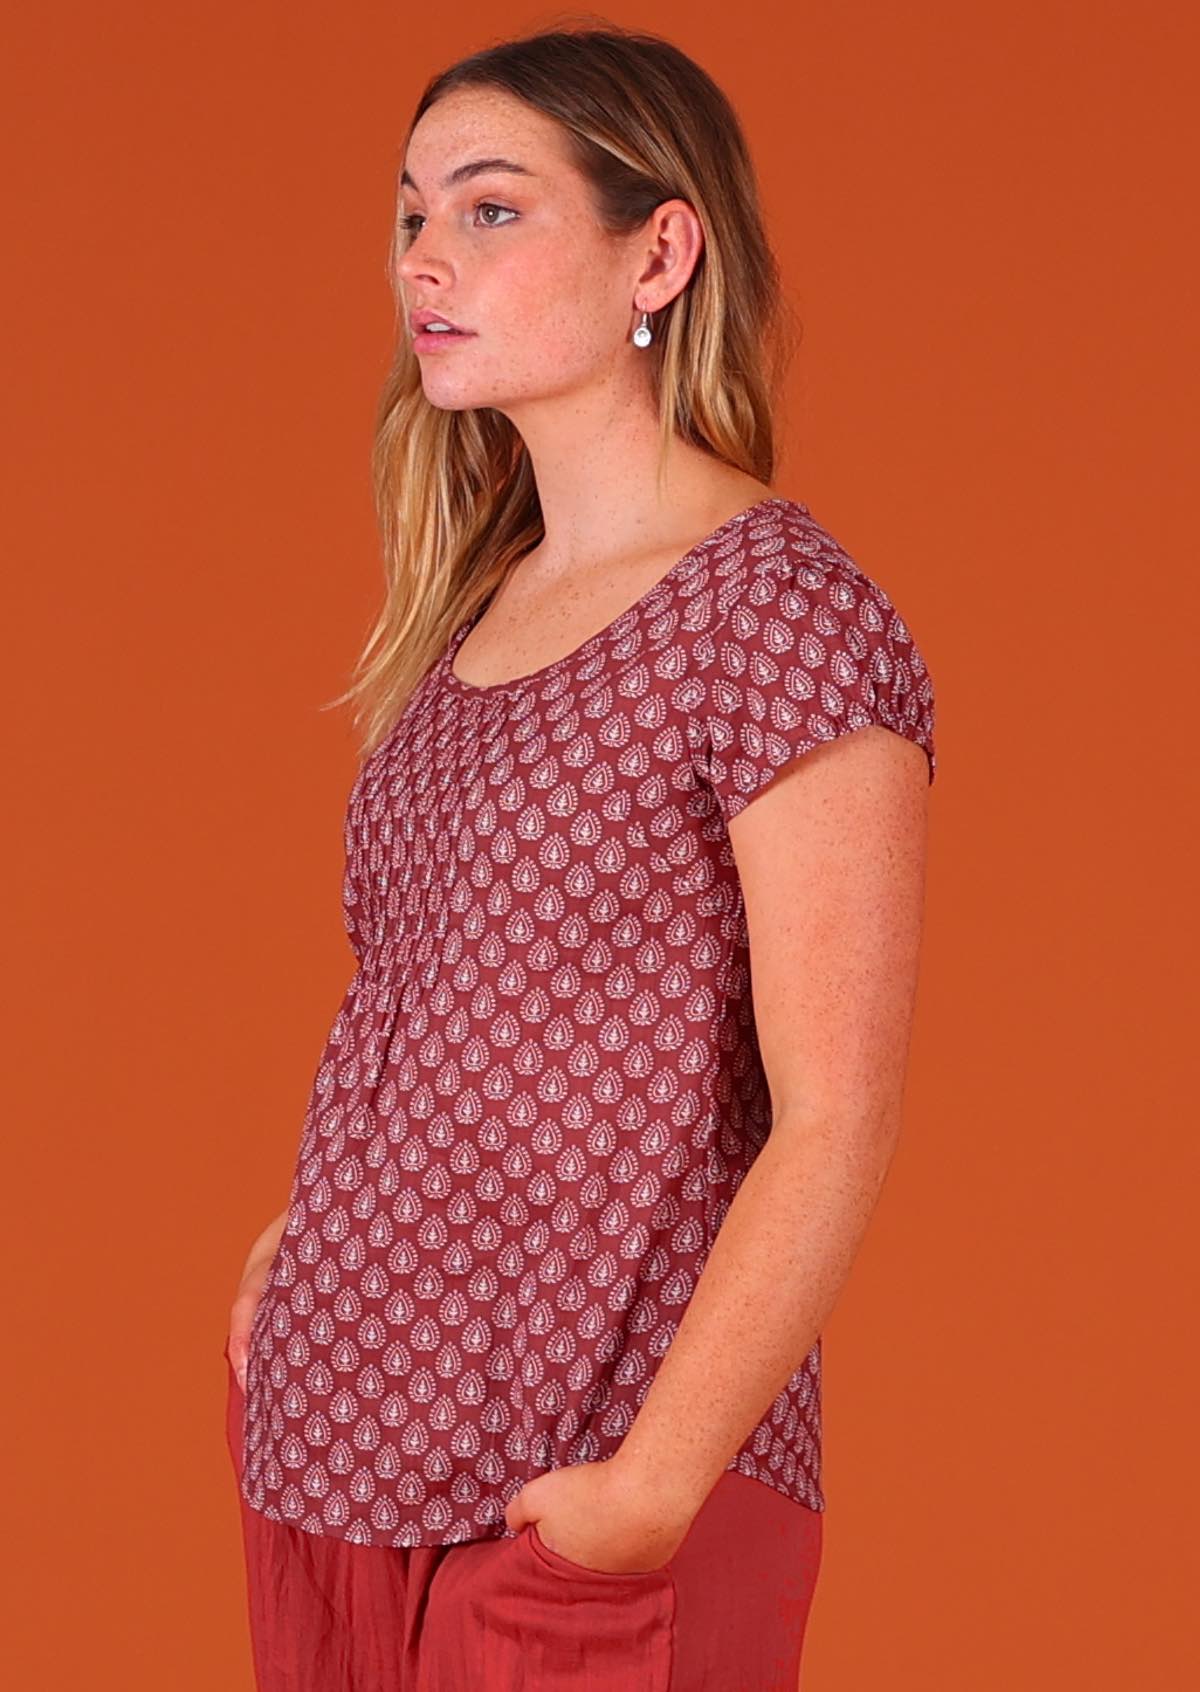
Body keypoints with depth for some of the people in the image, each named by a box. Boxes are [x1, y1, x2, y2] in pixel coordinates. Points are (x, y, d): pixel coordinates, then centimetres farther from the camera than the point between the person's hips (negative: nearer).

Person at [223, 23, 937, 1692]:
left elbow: (833, 1129, -18)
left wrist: (654, 1488, -20)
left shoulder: (781, 614, -14)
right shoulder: (475, 603, 9)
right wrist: (309, 1242, 6)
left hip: (577, 1504, -7)